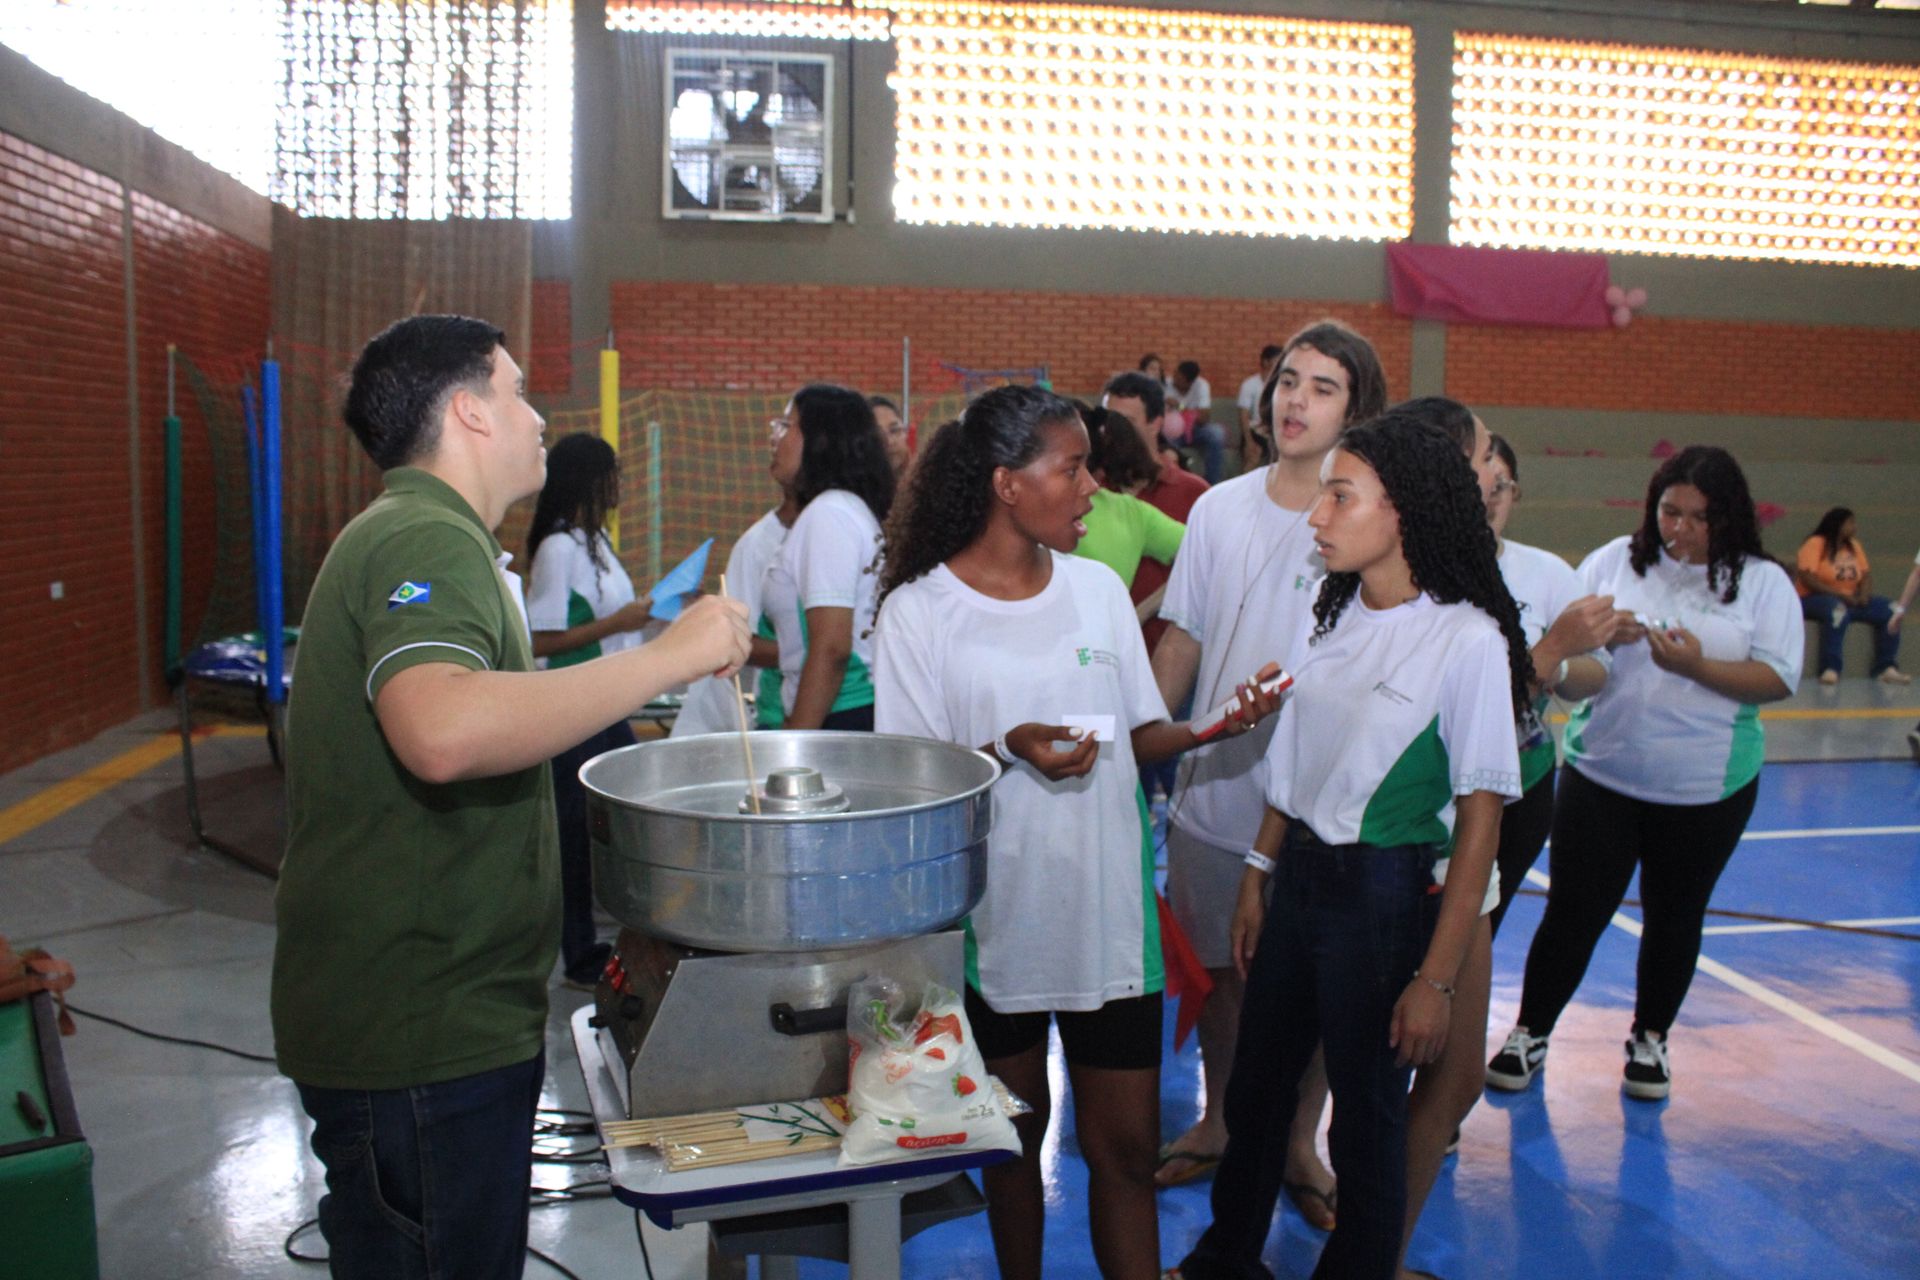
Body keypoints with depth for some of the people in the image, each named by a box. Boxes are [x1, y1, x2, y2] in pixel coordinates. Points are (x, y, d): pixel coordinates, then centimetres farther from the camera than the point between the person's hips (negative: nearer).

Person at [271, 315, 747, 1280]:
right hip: (423, 1030, -10)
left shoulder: (400, 534, 17)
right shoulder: (428, 542, -18)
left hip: (429, 1016, 10)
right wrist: (671, 655, -30)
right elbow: (443, 730, -38)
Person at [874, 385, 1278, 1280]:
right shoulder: (919, 609, -8)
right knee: (1014, 1136, 17)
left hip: (1107, 909, 2)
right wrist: (1009, 750, -23)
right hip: (994, 912, -2)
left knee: (1125, 1146, 5)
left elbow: (1137, 736, 8)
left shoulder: (1098, 586, 4)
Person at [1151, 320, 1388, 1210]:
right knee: (1221, 968, 18)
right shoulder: (1220, 510, 3)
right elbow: (1182, 644, 7)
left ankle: (1298, 1143, 33)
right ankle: (1218, 1122, 39)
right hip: (1215, 791, 3)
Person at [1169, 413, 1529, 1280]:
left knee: (1367, 1117, 11)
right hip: (1298, 875, 6)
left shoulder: (1467, 639, -16)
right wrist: (1257, 877, 11)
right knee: (1255, 1091, 19)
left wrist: (1436, 978, -15)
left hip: (1385, 893, -6)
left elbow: (1479, 820, -15)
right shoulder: (1336, 612, 4)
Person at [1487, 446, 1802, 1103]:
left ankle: (1650, 1040, 33)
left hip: (1707, 787, 0)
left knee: (1675, 916, 14)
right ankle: (1530, 1034, 17)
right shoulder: (1615, 560, 1)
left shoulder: (1763, 583, 0)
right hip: (1602, 776, 0)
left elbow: (1779, 678, -8)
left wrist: (1697, 665, -21)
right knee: (1573, 911, 2)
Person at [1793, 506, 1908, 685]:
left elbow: (1866, 574, 9)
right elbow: (1806, 579, -18)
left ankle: (1886, 668, -14)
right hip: (1813, 600, -7)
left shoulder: (1854, 545, 12)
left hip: (1848, 601, 7)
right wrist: (1839, 594, -23)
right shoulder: (1815, 544, -8)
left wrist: (1864, 594, -12)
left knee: (1889, 609, -12)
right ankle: (1830, 669, -42)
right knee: (1838, 609, -39)